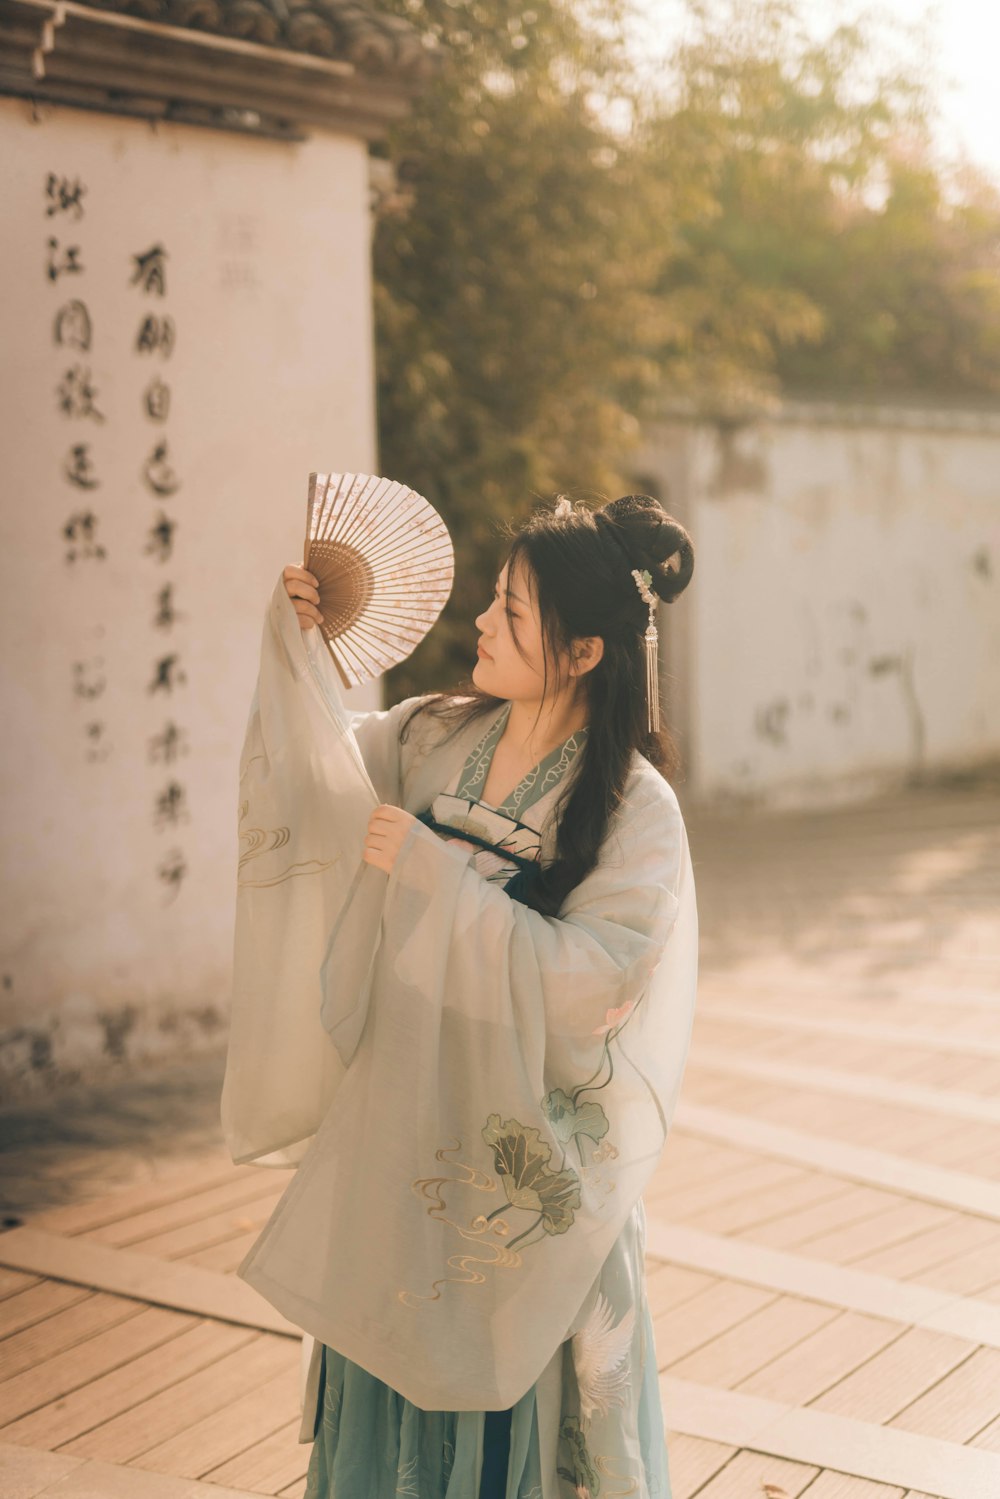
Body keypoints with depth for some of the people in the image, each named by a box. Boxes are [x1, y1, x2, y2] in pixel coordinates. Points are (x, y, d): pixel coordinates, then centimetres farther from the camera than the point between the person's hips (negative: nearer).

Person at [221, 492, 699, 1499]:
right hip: (399, 1122, 5)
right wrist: (297, 640, -2)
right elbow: (316, 775, 12)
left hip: (520, 1150, -5)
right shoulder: (438, 737, 0)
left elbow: (584, 977, -23)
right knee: (389, 1367, 17)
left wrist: (435, 871, -24)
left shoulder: (635, 809, -15)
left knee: (504, 1394, 8)